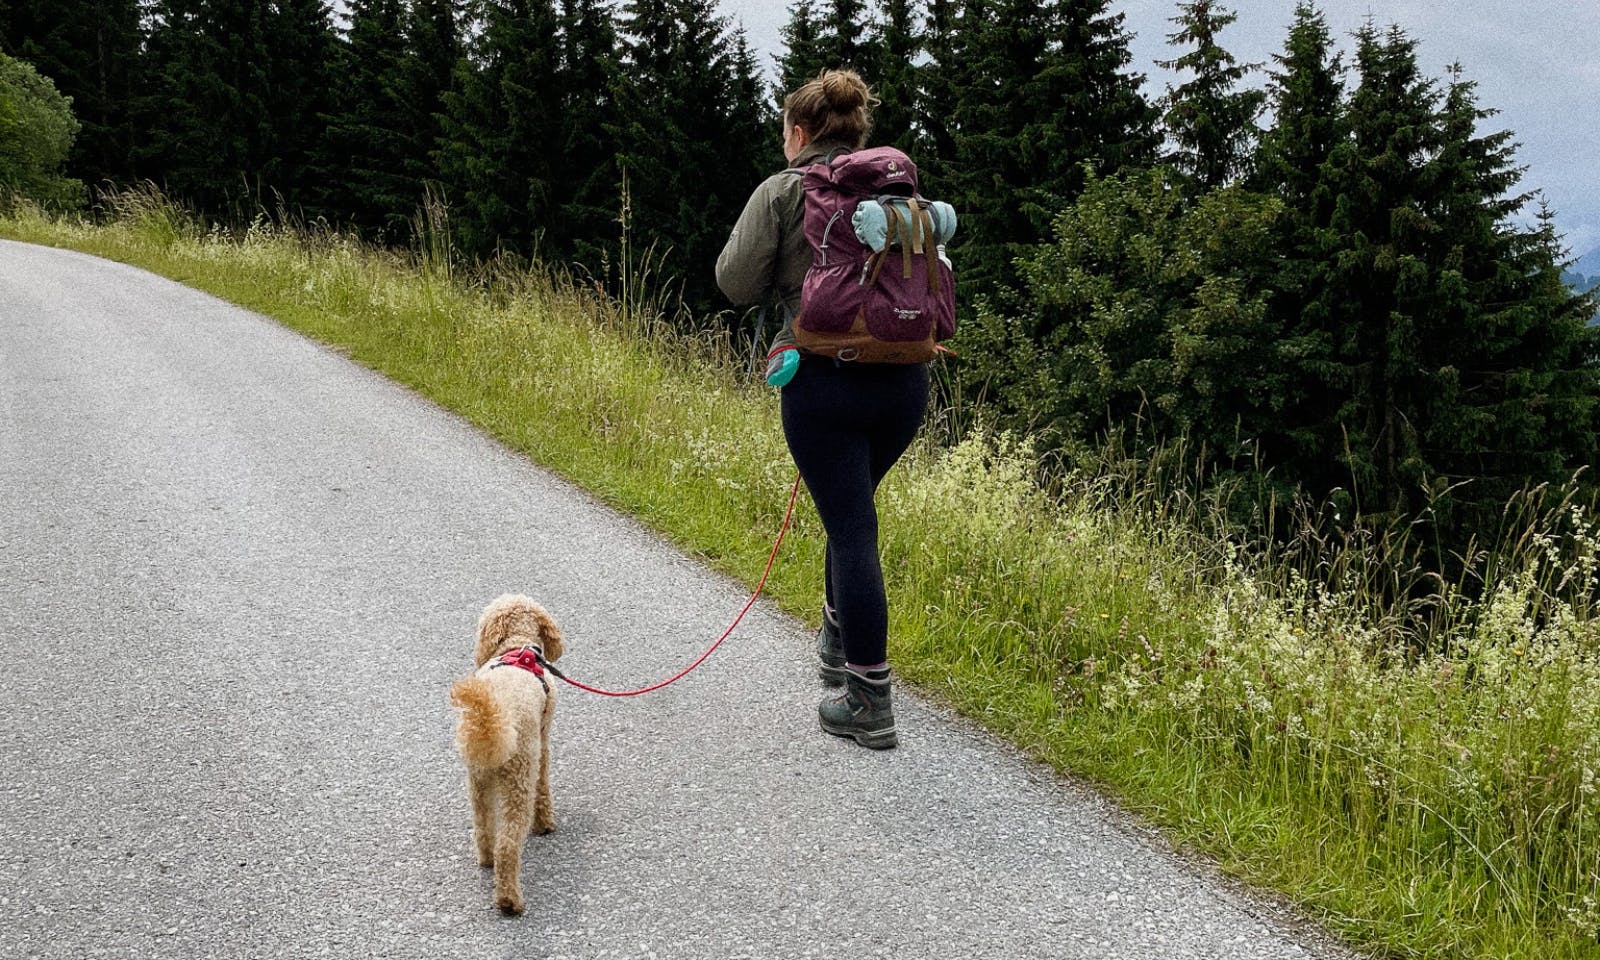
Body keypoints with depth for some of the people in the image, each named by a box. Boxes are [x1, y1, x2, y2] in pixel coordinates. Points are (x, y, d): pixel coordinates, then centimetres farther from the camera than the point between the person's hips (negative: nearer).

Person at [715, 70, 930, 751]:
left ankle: (871, 704, 4)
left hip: (825, 381, -5)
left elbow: (736, 283, -4)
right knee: (851, 508, 25)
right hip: (905, 379, 5)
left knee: (851, 526, -1)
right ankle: (838, 642, 39)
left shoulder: (782, 191, -4)